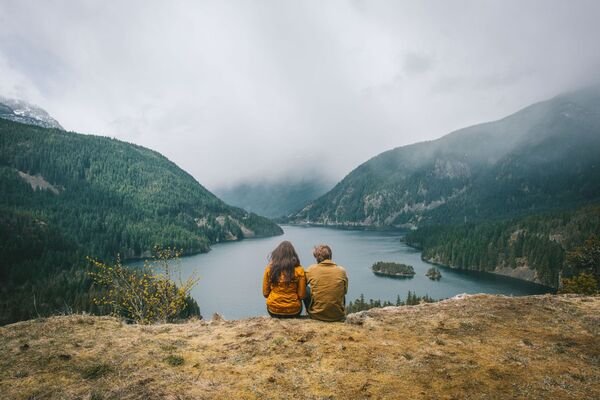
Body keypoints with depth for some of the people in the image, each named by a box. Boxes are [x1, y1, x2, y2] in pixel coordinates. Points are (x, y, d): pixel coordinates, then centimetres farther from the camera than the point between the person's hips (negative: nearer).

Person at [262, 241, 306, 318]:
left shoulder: (269, 269, -9)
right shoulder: (299, 270, -13)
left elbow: (265, 293, -2)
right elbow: (302, 295, -9)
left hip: (273, 311, 1)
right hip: (293, 312, -1)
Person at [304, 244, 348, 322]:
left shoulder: (311, 269, -9)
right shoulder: (341, 271, -7)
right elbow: (345, 291, 9)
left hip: (316, 315, -1)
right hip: (338, 316, 1)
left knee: (306, 290, 20)